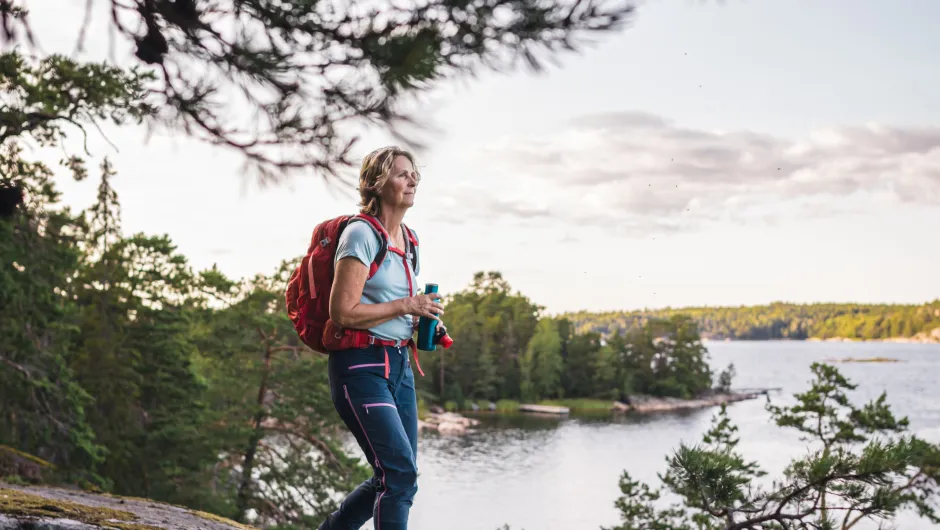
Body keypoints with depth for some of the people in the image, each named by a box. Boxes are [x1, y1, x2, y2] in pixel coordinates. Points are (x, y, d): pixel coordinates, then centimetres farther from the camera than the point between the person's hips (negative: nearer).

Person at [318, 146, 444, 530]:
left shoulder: (409, 239, 14)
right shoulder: (361, 233, -12)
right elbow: (343, 312, -19)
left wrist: (423, 318, 8)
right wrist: (407, 305, -15)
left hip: (398, 365, 9)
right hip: (361, 366, -9)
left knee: (398, 478, 11)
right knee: (400, 473, -14)